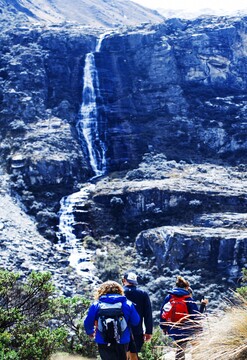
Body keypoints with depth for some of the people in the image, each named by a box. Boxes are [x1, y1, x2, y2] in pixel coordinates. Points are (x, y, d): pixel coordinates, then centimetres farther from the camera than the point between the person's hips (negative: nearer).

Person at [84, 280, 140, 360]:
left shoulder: (96, 305, -5)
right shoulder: (127, 304, -3)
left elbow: (88, 322, -1)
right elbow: (136, 321, -1)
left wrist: (90, 332, 21)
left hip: (104, 342, -1)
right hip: (122, 341, 1)